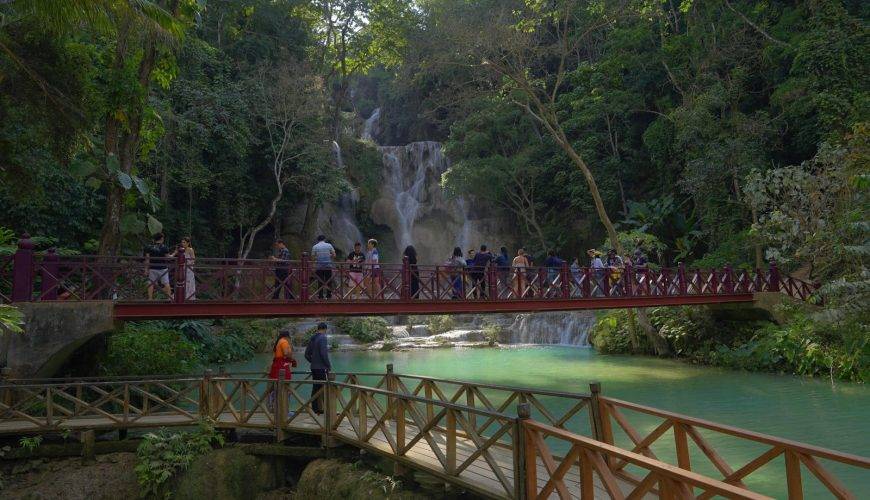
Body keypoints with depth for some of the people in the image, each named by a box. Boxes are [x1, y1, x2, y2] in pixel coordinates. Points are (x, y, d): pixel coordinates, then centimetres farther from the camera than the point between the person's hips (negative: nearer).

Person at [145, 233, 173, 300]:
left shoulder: (149, 247, 2)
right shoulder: (164, 247, -7)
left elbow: (147, 259, 0)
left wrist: (147, 269, 4)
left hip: (152, 268, 2)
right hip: (162, 268, -2)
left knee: (151, 284, 6)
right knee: (166, 283, 6)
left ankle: (150, 298, 5)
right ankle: (170, 297, 10)